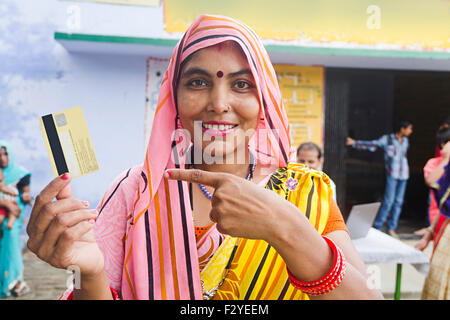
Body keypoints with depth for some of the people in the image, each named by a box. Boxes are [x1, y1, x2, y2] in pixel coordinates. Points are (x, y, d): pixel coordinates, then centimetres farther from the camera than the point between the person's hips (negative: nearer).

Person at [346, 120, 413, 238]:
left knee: (398, 201, 5)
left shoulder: (405, 141, 12)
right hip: (392, 174, -5)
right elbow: (371, 145, -4)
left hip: (403, 175, 5)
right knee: (389, 201, -9)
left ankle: (391, 228, 15)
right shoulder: (387, 139, -3)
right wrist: (354, 143, -10)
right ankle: (377, 226, 5)